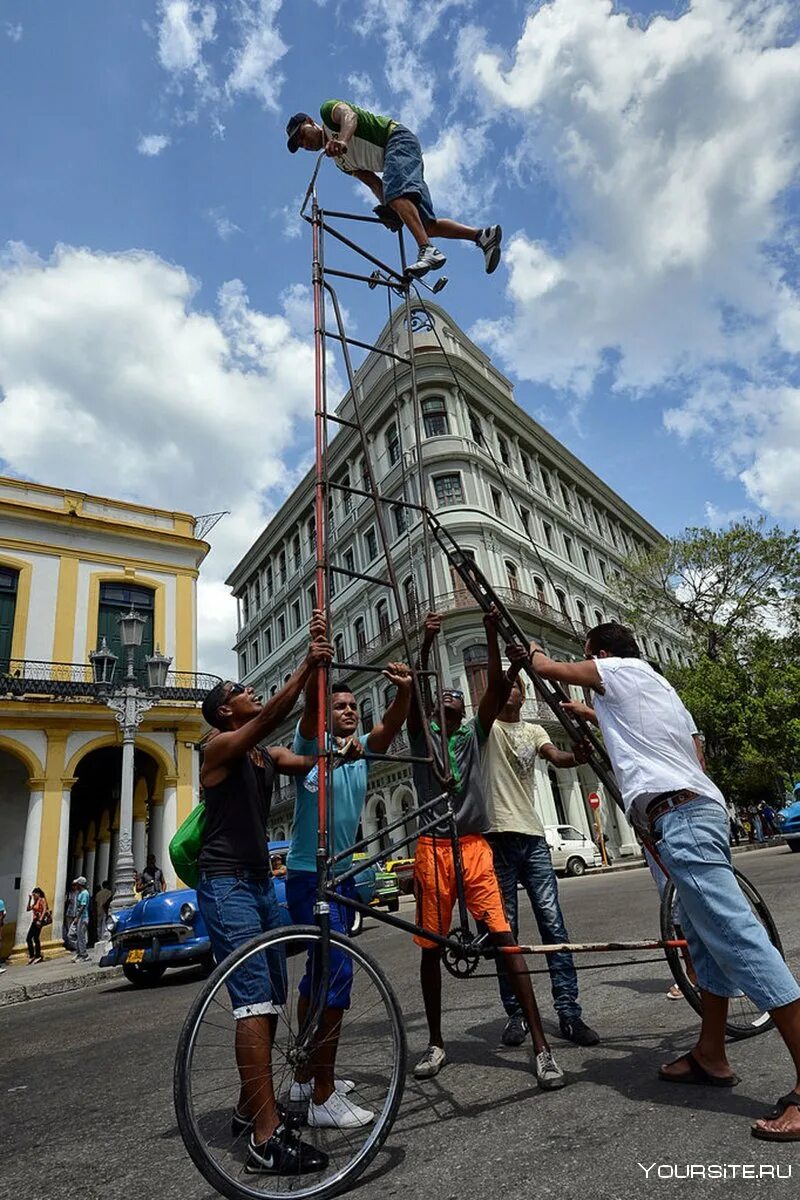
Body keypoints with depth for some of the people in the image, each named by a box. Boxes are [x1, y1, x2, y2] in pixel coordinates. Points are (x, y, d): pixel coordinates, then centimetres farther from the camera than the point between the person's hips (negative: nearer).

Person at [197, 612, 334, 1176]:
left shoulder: (269, 756, 14)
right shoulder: (221, 745, -9)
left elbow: (312, 758, -2)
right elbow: (272, 715, -26)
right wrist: (307, 664, -35)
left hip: (262, 882, 9)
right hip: (226, 884, -8)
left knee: (270, 1002, 13)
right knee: (255, 1003, -14)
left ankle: (252, 1109, 27)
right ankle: (267, 1139, -11)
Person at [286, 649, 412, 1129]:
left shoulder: (363, 749, 6)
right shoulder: (312, 744, -8)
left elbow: (392, 724, -11)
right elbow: (311, 705, -28)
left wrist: (404, 690, -30)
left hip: (343, 874, 8)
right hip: (310, 876, -7)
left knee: (320, 973, 17)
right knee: (336, 973, -12)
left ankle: (307, 1075, 32)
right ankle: (324, 1097, -2)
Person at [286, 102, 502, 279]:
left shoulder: (327, 110, 7)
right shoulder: (340, 160, 25)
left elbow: (349, 114, -18)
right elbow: (373, 182, 15)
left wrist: (341, 141, -39)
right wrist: (386, 207, -4)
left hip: (398, 139, -9)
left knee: (395, 191, -33)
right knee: (425, 225, -4)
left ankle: (428, 251, -50)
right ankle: (482, 235, -6)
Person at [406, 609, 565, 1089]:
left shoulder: (475, 733, 12)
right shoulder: (423, 734, 9)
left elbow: (498, 689, -1)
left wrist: (491, 634, -11)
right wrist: (427, 642, -22)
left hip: (475, 846, 0)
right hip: (433, 848, 0)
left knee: (505, 938, -8)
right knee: (431, 946, 9)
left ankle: (541, 1045, -3)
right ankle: (436, 1043, 26)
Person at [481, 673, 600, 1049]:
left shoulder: (534, 731, 14)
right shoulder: (488, 728, 4)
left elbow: (556, 758, -6)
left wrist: (576, 756, -28)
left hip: (532, 835, 3)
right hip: (498, 836, -3)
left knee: (553, 923, 0)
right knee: (505, 930, 4)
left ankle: (569, 1012, 8)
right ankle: (515, 1014, 15)